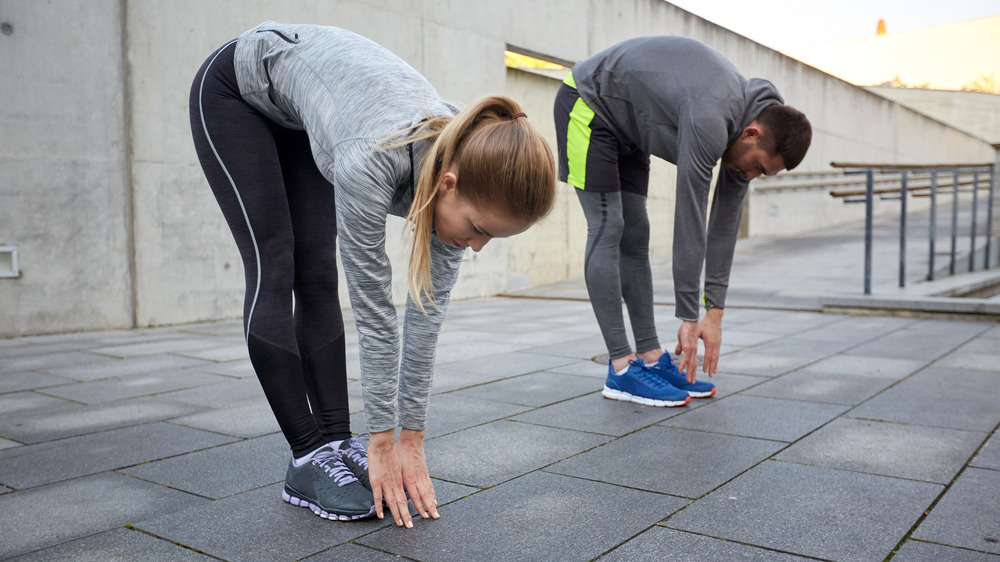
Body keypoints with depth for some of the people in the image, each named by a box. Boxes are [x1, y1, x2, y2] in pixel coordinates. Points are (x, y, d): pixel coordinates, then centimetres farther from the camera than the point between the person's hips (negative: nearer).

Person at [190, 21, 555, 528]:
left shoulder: (465, 167, -24)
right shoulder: (371, 162, -43)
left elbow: (428, 310, -19)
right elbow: (373, 308, -34)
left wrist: (411, 441, -15)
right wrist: (385, 443, -25)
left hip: (298, 116, 5)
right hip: (235, 87, -5)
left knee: (317, 276, -2)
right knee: (274, 273, -12)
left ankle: (335, 442, 3)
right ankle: (307, 460, -7)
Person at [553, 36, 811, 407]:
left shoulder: (749, 122, -8)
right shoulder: (710, 121, -35)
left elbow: (726, 220, -6)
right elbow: (690, 222, -33)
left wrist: (715, 313, -6)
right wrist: (689, 319, -27)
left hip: (625, 122, 8)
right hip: (586, 104, -8)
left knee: (635, 233, 3)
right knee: (608, 229, -14)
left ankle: (651, 358, 6)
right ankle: (622, 369, -11)